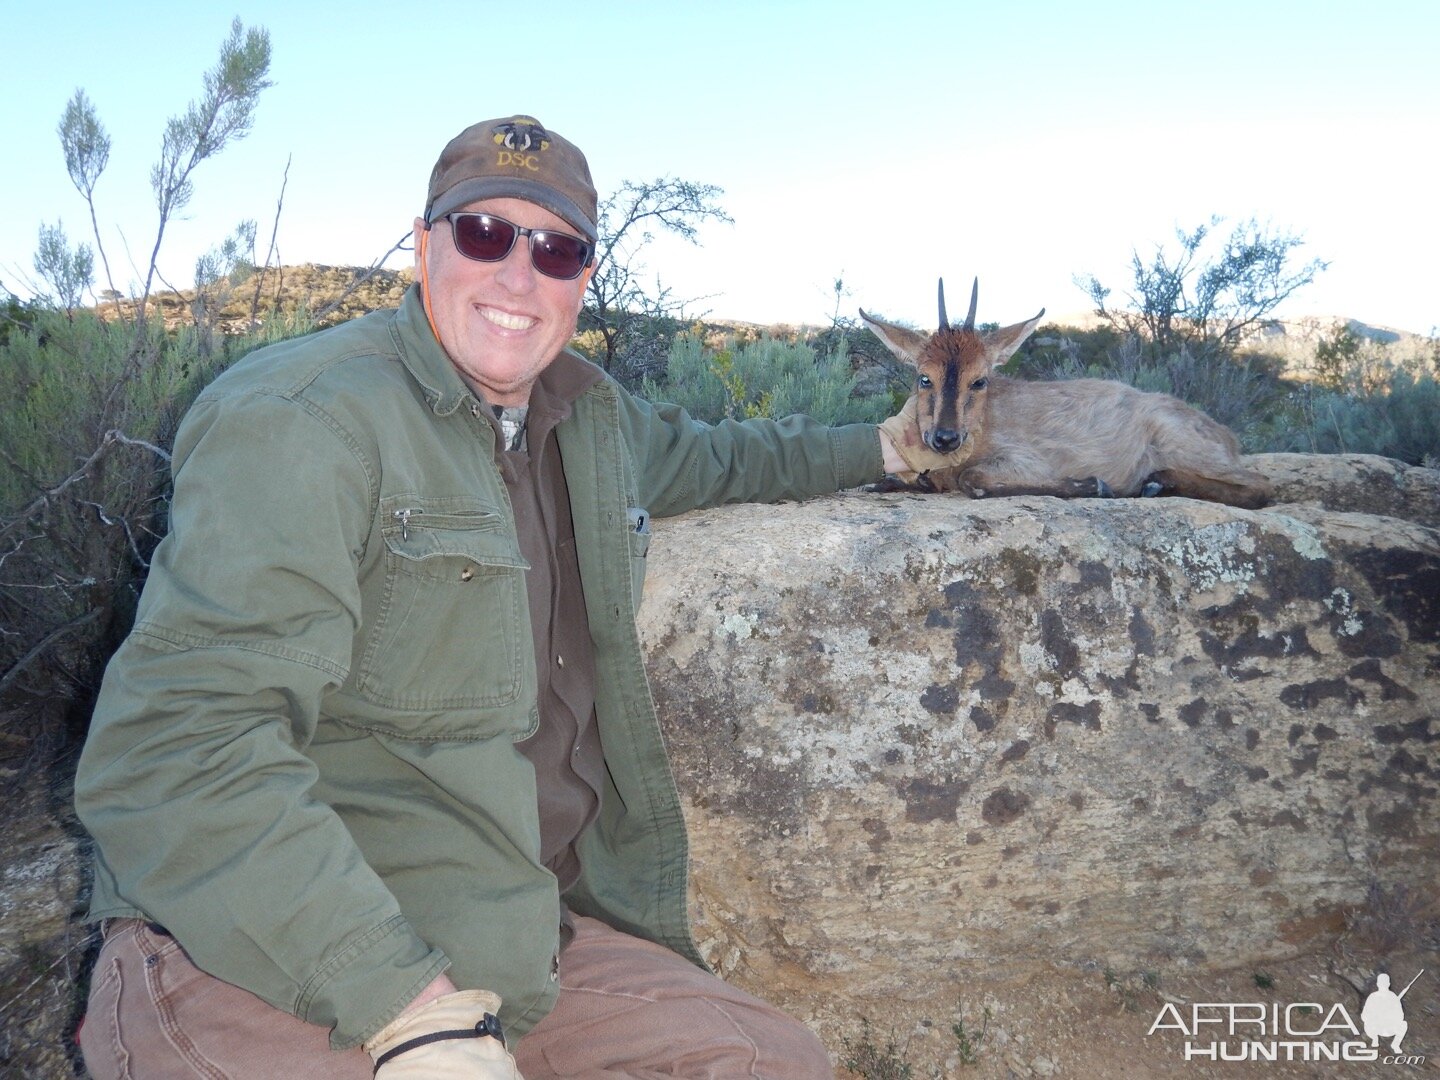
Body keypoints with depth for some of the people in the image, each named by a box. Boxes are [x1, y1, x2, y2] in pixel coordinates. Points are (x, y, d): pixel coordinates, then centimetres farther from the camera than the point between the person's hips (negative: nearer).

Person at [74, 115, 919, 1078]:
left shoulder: (594, 418, 11)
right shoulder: (302, 421, -15)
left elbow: (706, 456, 35)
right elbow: (173, 745, -24)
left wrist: (882, 448, 36)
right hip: (281, 954, -7)